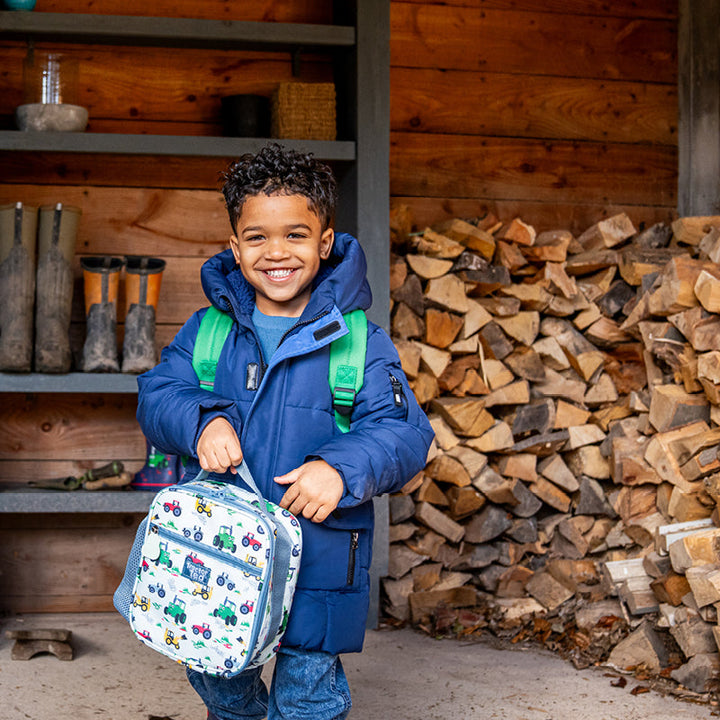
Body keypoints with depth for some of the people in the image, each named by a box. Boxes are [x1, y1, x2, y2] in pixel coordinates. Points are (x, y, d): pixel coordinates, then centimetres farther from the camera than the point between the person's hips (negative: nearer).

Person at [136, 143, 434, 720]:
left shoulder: (362, 343, -7)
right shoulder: (206, 331, 3)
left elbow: (404, 433, -13)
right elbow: (157, 395, -2)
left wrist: (342, 467, -32)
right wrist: (201, 422, -24)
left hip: (317, 566, -3)